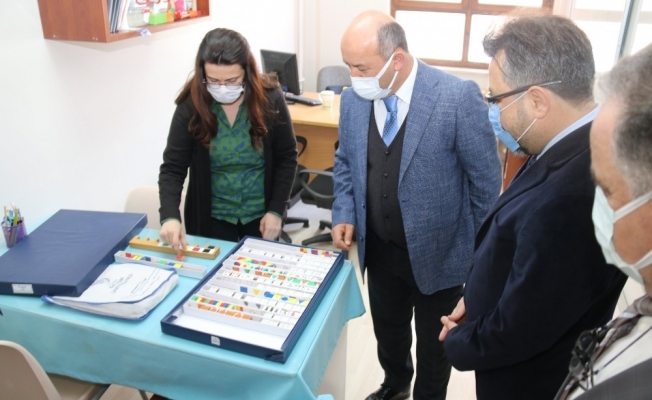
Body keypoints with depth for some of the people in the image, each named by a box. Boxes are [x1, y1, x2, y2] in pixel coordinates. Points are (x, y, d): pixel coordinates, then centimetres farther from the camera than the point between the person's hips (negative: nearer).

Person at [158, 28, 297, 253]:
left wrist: (276, 210, -10)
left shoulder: (269, 99, -14)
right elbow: (172, 168, -13)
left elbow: (287, 158, -5)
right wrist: (170, 216, -29)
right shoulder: (191, 106, -14)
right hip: (211, 217, 0)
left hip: (260, 215, 0)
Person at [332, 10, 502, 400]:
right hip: (379, 250, 5)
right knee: (387, 327, 27)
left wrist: (481, 252, -8)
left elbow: (487, 179, -13)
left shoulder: (459, 97, -22)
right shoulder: (354, 98, -6)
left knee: (434, 342, 19)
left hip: (438, 252, -4)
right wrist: (345, 215, -4)